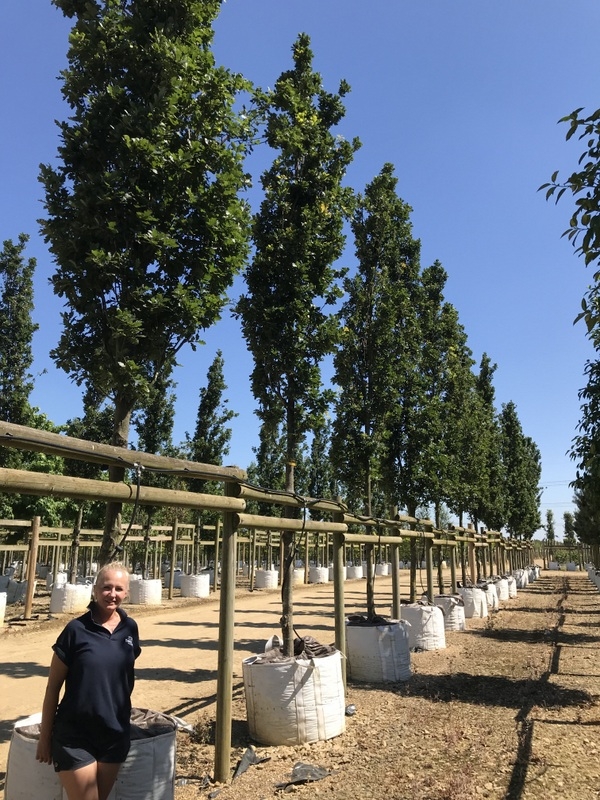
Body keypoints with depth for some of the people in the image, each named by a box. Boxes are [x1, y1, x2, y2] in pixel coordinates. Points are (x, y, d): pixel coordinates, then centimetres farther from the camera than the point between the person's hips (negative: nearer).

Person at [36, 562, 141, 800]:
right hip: (75, 736, -4)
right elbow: (53, 687, -7)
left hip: (116, 734, 4)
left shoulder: (129, 628, -2)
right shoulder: (76, 630, -14)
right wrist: (45, 736, -3)